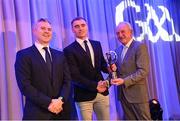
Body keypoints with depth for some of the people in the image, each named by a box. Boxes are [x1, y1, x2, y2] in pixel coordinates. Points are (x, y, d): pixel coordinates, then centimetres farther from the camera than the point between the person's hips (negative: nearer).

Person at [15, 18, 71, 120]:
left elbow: (67, 80, 5)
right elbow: (25, 85, -11)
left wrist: (61, 100, -12)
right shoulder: (23, 55, -3)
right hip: (37, 113, -4)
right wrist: (48, 103, -17)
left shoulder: (60, 55, 12)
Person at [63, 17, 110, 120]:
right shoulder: (69, 50, -7)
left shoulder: (97, 44, 10)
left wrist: (109, 68, -8)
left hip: (102, 92, 5)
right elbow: (75, 76, -13)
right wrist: (95, 86, -17)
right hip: (84, 95, -4)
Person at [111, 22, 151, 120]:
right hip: (123, 94, 7)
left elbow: (143, 71, -17)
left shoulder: (140, 46, -10)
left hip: (137, 93, -7)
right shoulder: (118, 50, 13)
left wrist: (124, 81, -22)